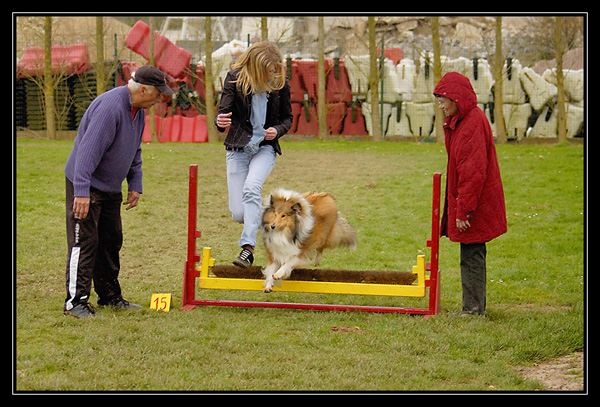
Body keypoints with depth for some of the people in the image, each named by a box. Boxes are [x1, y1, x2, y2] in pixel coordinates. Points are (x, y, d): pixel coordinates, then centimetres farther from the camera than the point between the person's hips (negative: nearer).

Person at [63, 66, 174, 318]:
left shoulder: (137, 109, 7)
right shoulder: (109, 106, -25)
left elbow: (134, 151, 21)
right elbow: (88, 149, -29)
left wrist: (135, 184, 15)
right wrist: (81, 191, -32)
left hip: (111, 188, 10)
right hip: (87, 186, -9)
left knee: (111, 241, 13)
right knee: (84, 241, -9)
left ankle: (110, 296, 23)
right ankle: (75, 301, -7)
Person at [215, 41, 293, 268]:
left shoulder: (280, 83, -2)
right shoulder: (236, 78, -7)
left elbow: (287, 118, 10)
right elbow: (224, 111, -10)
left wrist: (277, 130, -12)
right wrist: (220, 122, -34)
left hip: (265, 147, 0)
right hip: (238, 147, 0)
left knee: (251, 187, -32)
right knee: (238, 214, -6)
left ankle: (248, 248, -34)